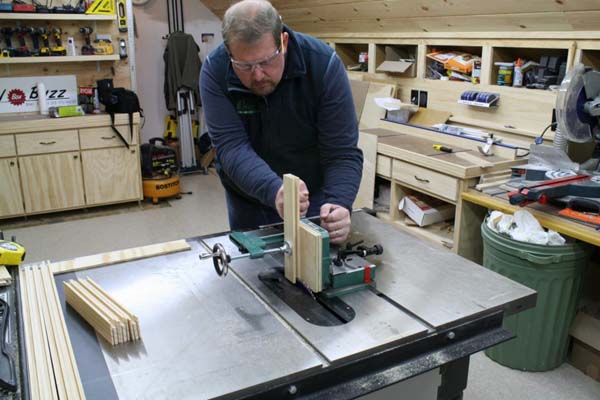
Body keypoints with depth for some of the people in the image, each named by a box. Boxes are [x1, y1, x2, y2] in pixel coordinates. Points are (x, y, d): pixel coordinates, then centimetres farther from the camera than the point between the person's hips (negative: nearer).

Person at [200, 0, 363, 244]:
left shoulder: (323, 64, -23)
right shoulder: (215, 71, -20)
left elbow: (342, 152, -23)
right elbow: (232, 146, -28)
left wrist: (339, 204, -41)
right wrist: (274, 190, -46)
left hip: (313, 198, -1)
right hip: (247, 202, 1)